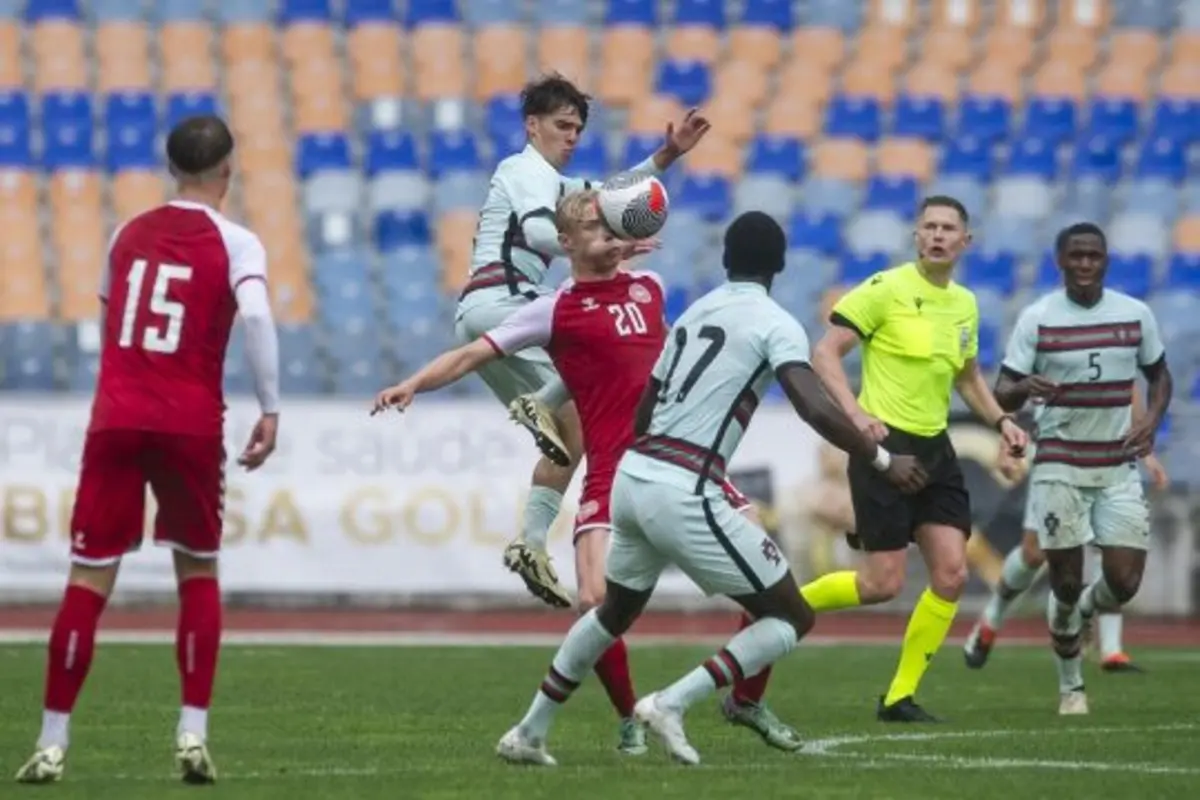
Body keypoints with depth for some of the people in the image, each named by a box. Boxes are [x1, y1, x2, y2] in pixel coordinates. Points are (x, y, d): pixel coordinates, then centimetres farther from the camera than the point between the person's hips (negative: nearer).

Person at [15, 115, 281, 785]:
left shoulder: (129, 234, 12)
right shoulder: (236, 243, -1)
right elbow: (257, 315, -19)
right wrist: (271, 409, -16)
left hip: (115, 420, 2)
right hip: (191, 426, -2)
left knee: (90, 578, 3)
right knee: (199, 573, 14)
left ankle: (53, 742, 0)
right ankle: (194, 733, 5)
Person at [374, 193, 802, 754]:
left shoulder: (649, 286, 13)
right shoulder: (554, 311, 1)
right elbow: (473, 354, -1)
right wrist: (412, 385, -14)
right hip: (613, 470, -4)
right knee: (596, 602, -19)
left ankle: (749, 702, 22)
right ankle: (628, 719, 5)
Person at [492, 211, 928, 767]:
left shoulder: (693, 315, 18)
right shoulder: (775, 324, -3)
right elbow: (816, 410, -18)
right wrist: (883, 461, -9)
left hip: (632, 476, 7)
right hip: (684, 494, -7)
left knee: (615, 611, 30)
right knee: (791, 617, 4)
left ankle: (529, 732, 33)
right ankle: (672, 703, -9)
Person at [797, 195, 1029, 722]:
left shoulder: (965, 305, 13)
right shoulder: (886, 289, -9)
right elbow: (825, 353, -11)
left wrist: (1000, 421, 11)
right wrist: (855, 412, -26)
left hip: (934, 449, 7)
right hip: (883, 443, -7)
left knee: (952, 574, -3)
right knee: (883, 584, -11)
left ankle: (899, 696, 7)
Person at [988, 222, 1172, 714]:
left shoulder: (1136, 315, 2)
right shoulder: (1037, 319, -5)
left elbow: (1159, 374, 17)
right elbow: (1002, 394, -5)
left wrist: (1152, 418, -3)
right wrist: (1024, 388, -29)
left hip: (1119, 466, 2)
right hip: (1060, 466, -2)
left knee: (1124, 581, -7)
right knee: (1066, 584, -2)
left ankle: (1083, 611, 29)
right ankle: (1071, 688, 18)